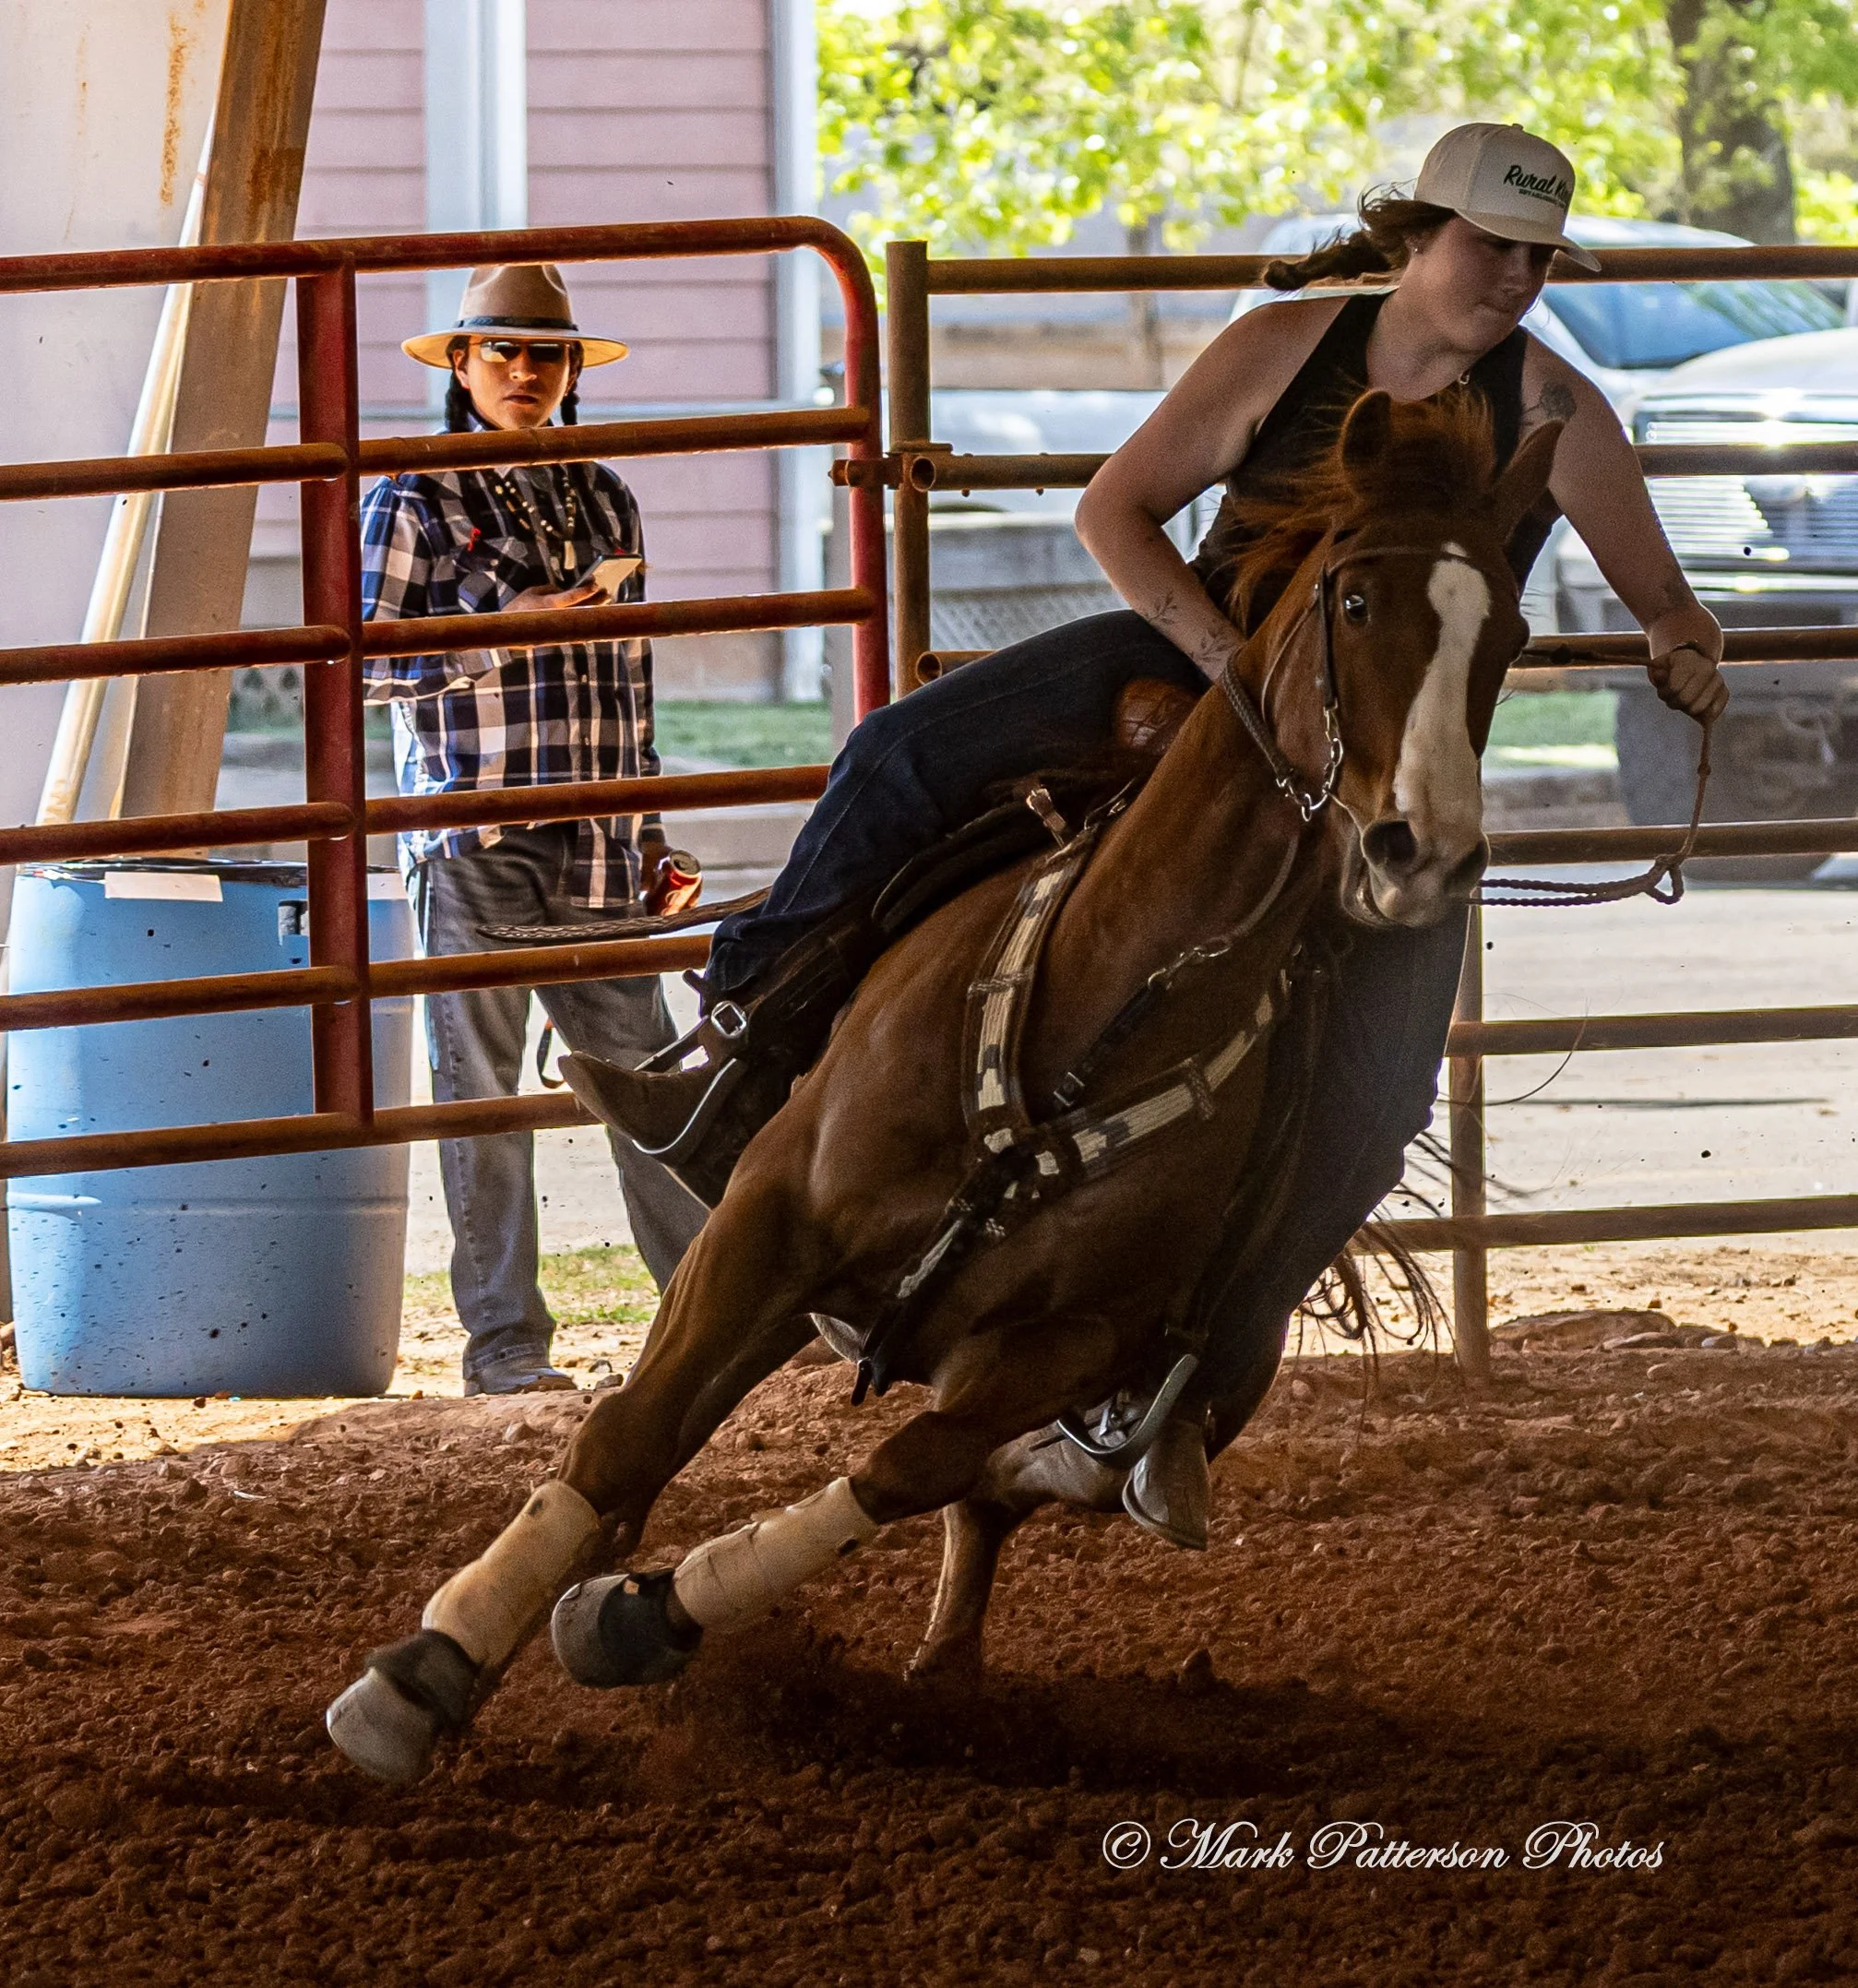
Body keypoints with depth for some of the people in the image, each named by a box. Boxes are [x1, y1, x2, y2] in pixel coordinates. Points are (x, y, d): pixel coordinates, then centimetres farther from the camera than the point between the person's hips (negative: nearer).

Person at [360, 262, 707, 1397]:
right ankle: (504, 1344, 4)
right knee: (484, 1091, 0)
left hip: (596, 853, 4)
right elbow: (367, 660, -7)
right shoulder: (418, 501, -1)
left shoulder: (604, 502, 15)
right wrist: (509, 628, -16)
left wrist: (651, 834, 17)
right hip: (476, 852, -4)